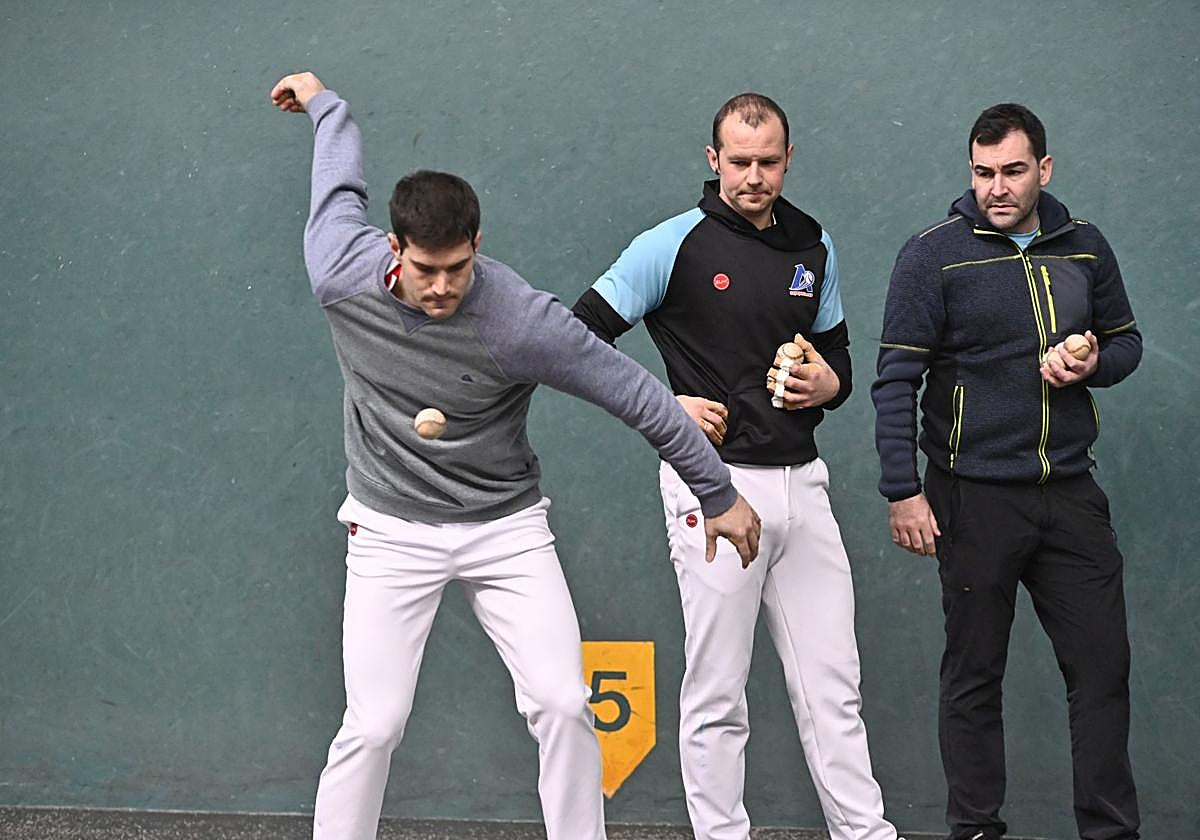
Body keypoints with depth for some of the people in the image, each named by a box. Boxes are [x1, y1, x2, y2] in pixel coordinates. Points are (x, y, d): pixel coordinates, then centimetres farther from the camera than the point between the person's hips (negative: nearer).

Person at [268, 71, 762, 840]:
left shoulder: (522, 322, -25)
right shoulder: (340, 278, -17)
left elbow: (638, 396, -15)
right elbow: (342, 177, 5)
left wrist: (721, 494, -6)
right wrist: (324, 102, 26)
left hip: (506, 528, -1)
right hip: (391, 532, 1)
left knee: (563, 707, -9)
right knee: (373, 726, -7)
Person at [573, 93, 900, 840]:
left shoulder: (816, 248, 12)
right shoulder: (674, 245, -5)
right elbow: (581, 337, -3)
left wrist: (828, 384, -2)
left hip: (801, 480, 5)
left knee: (833, 686, 7)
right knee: (717, 693, 1)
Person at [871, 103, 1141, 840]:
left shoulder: (1084, 247, 7)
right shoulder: (934, 255, -6)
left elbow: (1126, 340, 18)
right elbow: (897, 380, -8)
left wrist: (1093, 364, -6)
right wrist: (903, 493, -14)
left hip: (1070, 493, 4)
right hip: (975, 495, -4)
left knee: (1103, 667, 4)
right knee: (974, 676, 6)